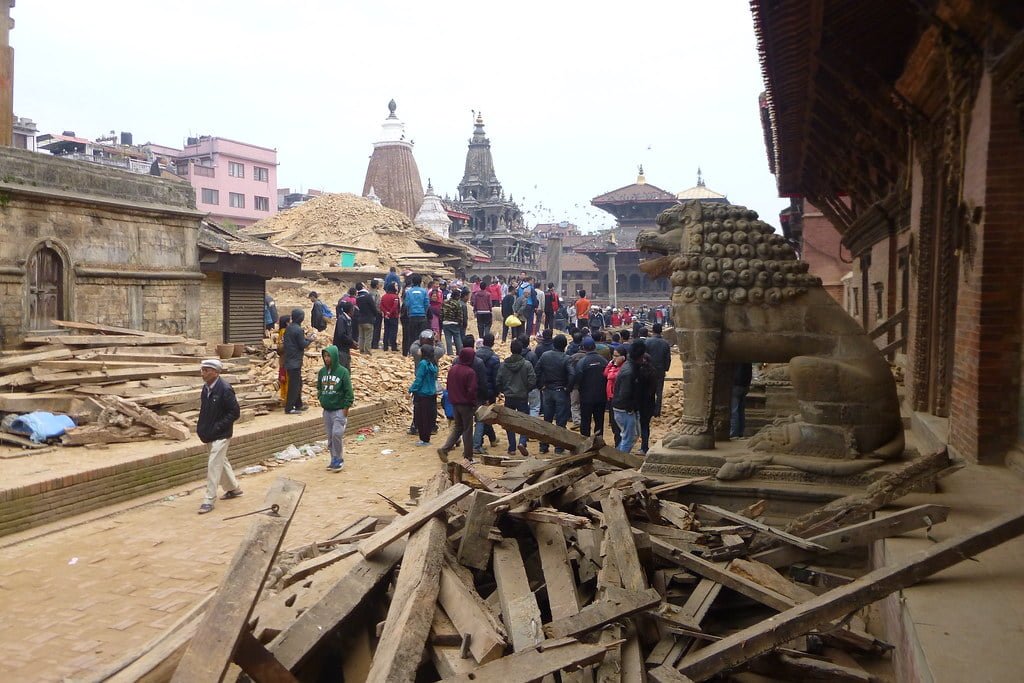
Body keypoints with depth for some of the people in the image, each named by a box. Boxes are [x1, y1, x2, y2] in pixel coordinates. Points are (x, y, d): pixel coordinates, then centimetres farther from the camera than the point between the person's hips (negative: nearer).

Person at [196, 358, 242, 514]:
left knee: (214, 465, -7)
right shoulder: (206, 387, 3)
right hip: (210, 434, 8)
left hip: (221, 434, -8)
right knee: (221, 461, 20)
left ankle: (209, 500, 1)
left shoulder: (225, 389, -20)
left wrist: (217, 427, -20)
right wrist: (201, 427, 4)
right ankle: (233, 488, 38)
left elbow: (234, 412, -19)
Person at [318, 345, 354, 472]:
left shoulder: (343, 372, -10)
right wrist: (321, 400, 7)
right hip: (326, 410, 5)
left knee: (336, 434, -15)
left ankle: (339, 459, 0)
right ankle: (334, 459, 20)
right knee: (330, 437, 9)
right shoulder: (322, 372, 5)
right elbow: (319, 388, 20)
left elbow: (348, 391, -9)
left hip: (339, 410, -5)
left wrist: (346, 408, -12)